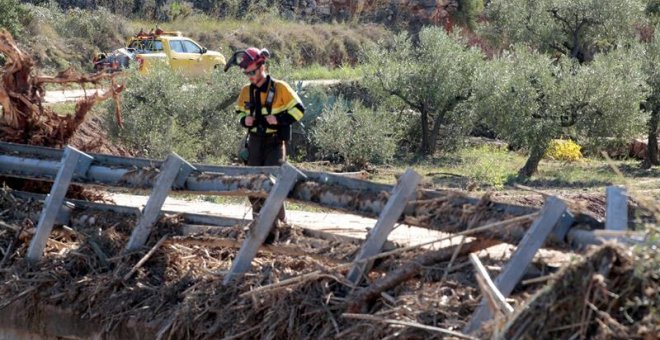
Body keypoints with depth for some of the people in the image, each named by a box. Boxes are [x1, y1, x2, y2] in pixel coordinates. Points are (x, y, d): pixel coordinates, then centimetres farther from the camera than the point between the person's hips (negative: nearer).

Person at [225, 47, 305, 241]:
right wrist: (244, 120, -1)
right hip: (255, 142, 6)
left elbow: (298, 109, -6)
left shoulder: (279, 88, -10)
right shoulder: (247, 91, 6)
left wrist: (279, 119, -18)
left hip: (275, 142, -6)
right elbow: (240, 111, 21)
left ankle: (272, 229, -10)